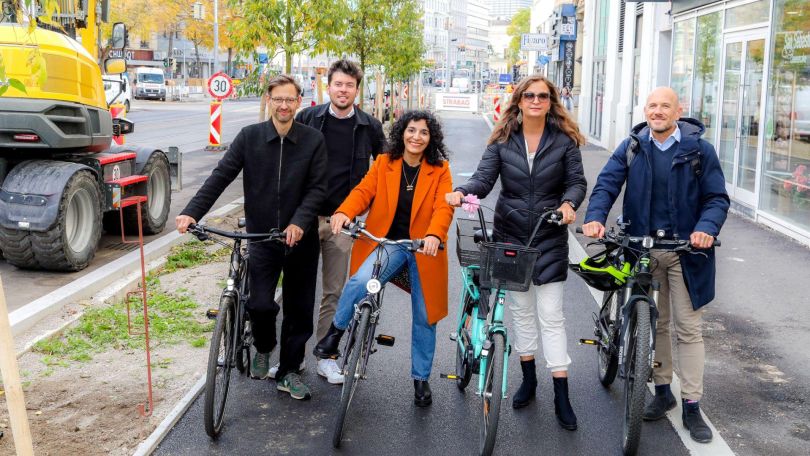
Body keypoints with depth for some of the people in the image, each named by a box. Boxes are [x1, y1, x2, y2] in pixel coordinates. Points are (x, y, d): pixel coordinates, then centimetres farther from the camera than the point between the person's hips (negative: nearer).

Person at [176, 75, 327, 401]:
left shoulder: (314, 140, -2)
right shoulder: (249, 136, 0)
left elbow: (317, 188, -7)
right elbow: (221, 176, -5)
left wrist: (300, 222, -23)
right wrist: (192, 212, -16)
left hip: (301, 238, 1)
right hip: (262, 236, 0)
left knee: (299, 309, 7)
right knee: (260, 304, -12)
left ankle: (289, 371, 24)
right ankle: (263, 348, 22)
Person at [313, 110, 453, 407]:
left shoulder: (440, 170, 1)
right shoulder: (383, 163, 4)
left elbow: (443, 207, -13)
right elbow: (363, 191, -8)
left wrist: (434, 235, -34)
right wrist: (344, 212, -29)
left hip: (424, 249, 1)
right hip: (387, 243, 0)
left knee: (424, 317, 8)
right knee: (359, 282, -30)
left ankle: (421, 379, 27)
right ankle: (335, 332, -4)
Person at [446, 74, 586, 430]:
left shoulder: (564, 140, -2)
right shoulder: (502, 140, 1)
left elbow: (577, 181, -3)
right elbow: (484, 178, -7)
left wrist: (568, 203, -25)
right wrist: (461, 192, -28)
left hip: (549, 238, -2)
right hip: (510, 235, 2)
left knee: (551, 314, -4)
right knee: (521, 310, 13)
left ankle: (561, 396, 3)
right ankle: (528, 379, 30)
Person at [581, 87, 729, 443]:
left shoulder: (699, 149, -3)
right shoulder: (632, 147, 3)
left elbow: (717, 197, -3)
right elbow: (607, 183, -6)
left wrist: (706, 228, -22)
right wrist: (595, 217, -24)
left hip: (685, 250, -2)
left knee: (688, 328, 2)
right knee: (653, 323, 14)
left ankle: (691, 406, 11)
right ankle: (662, 391, 30)